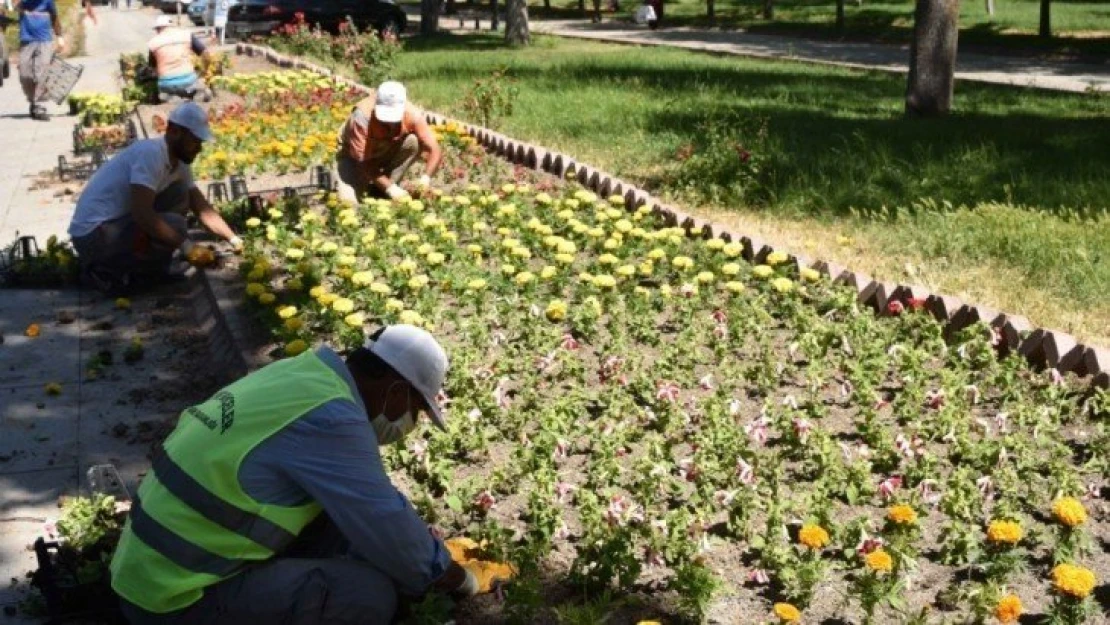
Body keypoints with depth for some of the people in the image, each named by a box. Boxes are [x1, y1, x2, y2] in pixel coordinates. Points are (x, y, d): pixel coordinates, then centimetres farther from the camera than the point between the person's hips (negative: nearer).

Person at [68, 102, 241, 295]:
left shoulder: (178, 163, 7)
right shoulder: (150, 153, -21)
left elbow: (203, 208, 11)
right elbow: (141, 214, -29)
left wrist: (234, 240, 0)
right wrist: (186, 246, -25)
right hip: (94, 235, -9)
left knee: (180, 197, 1)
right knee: (175, 226, -22)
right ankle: (106, 272, -7)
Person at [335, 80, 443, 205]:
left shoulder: (412, 115, -28)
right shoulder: (362, 115, -36)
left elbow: (435, 150, -27)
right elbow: (362, 161, -33)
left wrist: (426, 178, -45)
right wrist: (390, 187, -40)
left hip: (387, 153, 3)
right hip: (354, 156, -3)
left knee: (413, 142, -27)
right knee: (348, 199, -28)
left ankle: (381, 190, -12)